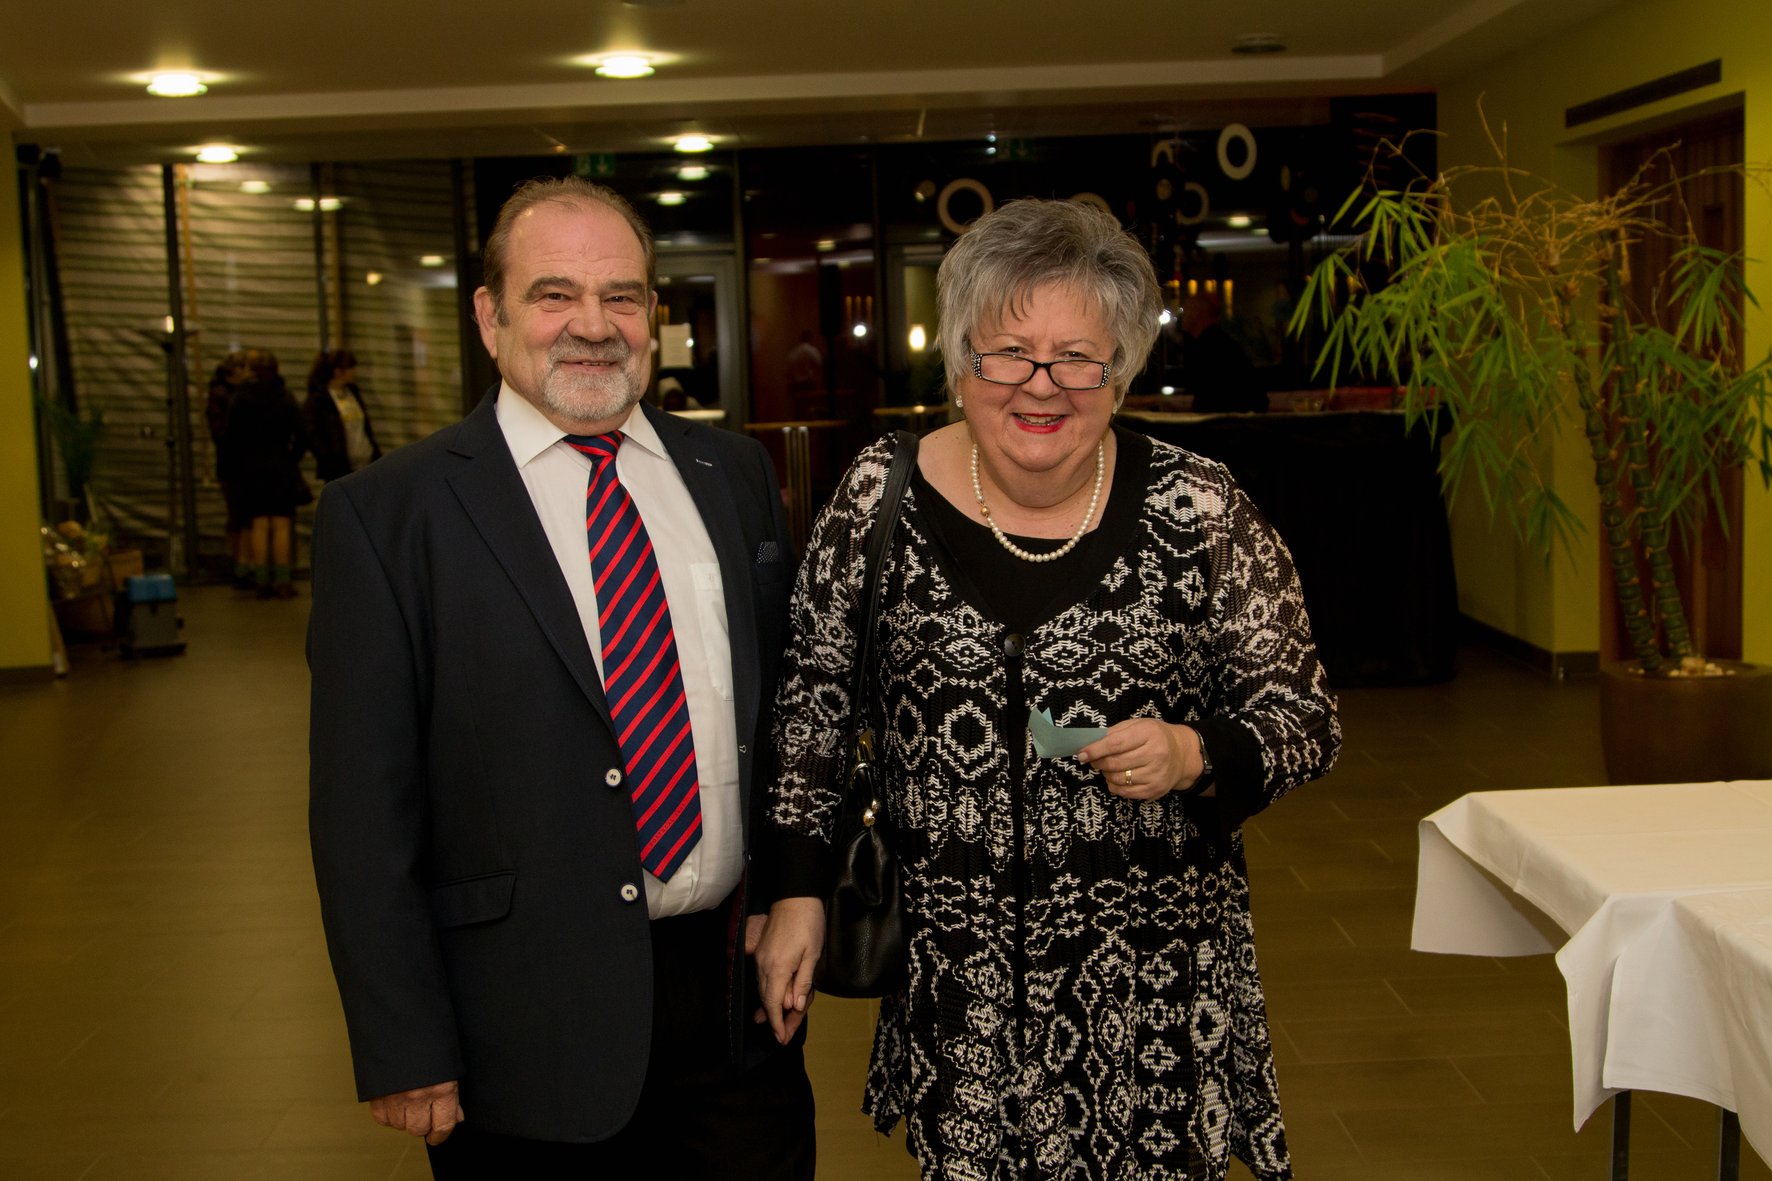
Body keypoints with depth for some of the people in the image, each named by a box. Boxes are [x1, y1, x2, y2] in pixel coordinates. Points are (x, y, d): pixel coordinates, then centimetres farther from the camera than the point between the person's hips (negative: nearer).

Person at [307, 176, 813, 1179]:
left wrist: (788, 893, 5)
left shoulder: (734, 474, 6)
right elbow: (365, 807, -9)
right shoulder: (386, 514, -8)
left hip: (740, 992, 4)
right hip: (531, 1024, -4)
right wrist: (405, 1051, -10)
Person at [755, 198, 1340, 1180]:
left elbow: (1303, 717, 0)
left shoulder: (1198, 508, -6)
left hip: (1153, 976, 0)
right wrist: (798, 891, 2)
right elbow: (812, 702, 6)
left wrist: (1194, 757, -19)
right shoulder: (880, 497, -3)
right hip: (951, 976, 1)